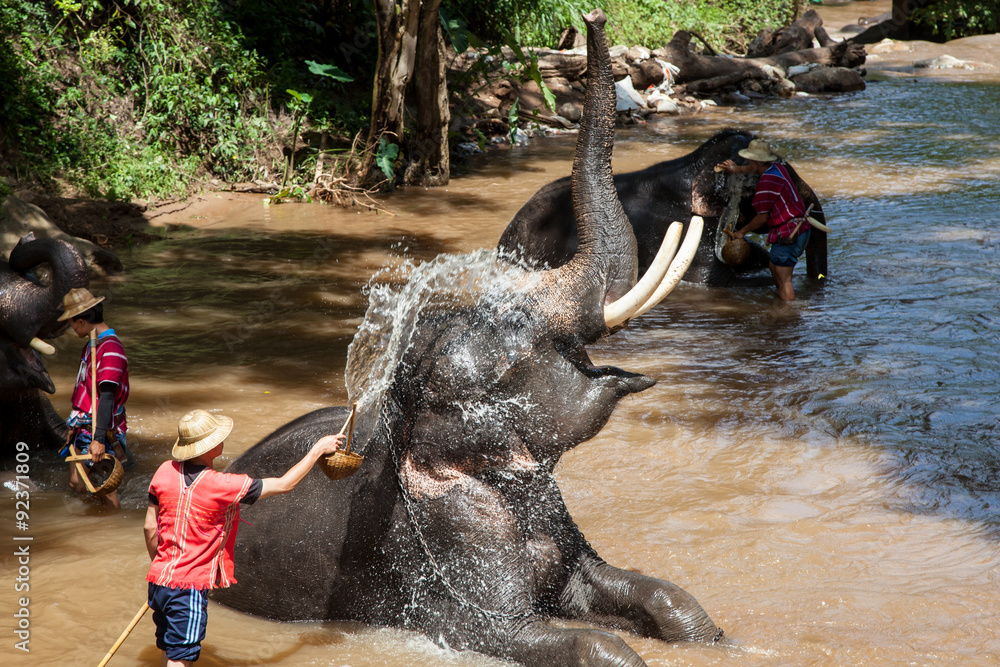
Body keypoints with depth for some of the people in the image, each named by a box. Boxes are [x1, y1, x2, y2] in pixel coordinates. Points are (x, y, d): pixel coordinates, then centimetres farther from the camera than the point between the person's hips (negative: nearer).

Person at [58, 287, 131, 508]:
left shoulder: (110, 349, -21)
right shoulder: (92, 345, 11)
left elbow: (107, 397, -27)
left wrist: (99, 439, -30)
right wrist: (74, 428, 23)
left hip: (100, 430, -10)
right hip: (83, 427, 10)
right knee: (77, 483, 13)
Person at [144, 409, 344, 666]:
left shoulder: (165, 472, -2)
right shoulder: (221, 486, -18)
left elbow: (149, 527, 8)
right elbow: (284, 484, -9)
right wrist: (318, 450, 2)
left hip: (159, 578, 7)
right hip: (189, 587, -7)